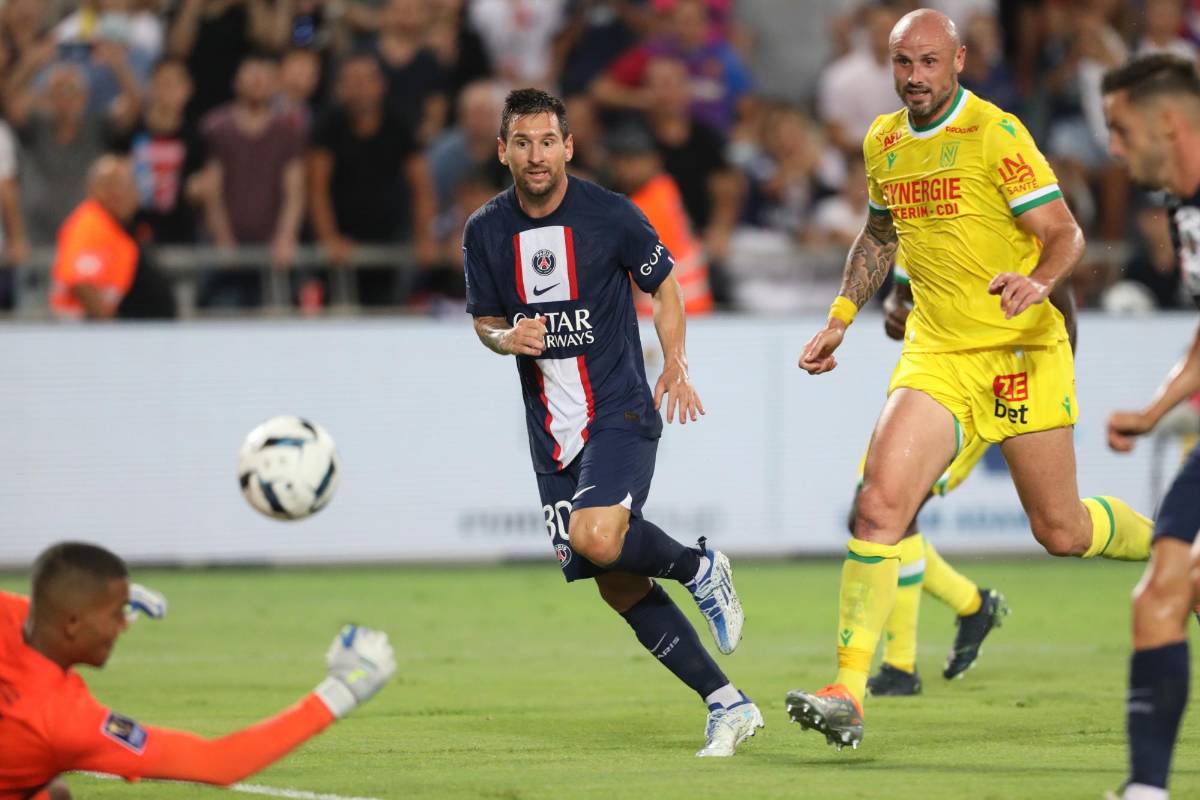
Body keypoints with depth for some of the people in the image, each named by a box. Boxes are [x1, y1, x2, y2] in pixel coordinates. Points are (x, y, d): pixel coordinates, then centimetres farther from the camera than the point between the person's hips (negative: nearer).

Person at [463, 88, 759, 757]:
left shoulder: (610, 214, -7)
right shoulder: (485, 232, 2)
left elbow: (665, 284, 7)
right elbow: (486, 321, 14)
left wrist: (677, 366, -3)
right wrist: (507, 338, -9)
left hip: (620, 411, -4)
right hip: (552, 430, 4)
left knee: (597, 538, -29)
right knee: (620, 588, 3)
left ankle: (700, 567, 1)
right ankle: (727, 704, 12)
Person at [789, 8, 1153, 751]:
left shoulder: (996, 134, -10)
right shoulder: (883, 143, 8)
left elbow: (1066, 233, -11)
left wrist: (1040, 283, -31)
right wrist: (840, 319, 19)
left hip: (1022, 352, -4)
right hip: (937, 355, 4)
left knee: (1060, 531, 4)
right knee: (880, 503, -16)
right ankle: (848, 692, -18)